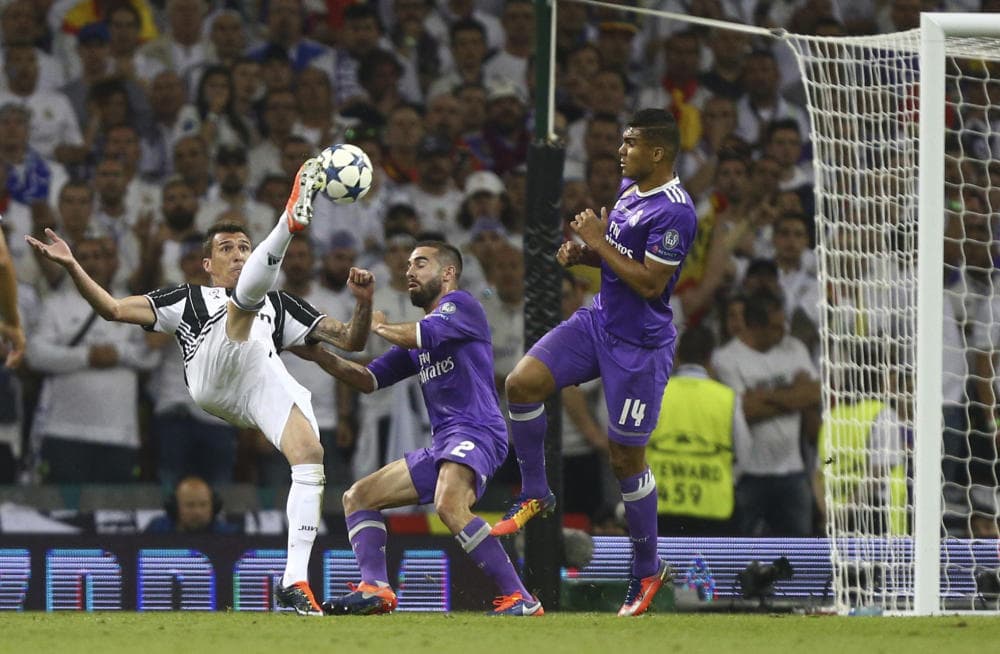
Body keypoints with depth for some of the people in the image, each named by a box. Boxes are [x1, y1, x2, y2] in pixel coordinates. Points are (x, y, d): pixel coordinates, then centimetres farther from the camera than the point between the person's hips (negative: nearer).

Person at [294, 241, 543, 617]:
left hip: (475, 430, -10)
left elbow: (419, 336, -17)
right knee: (358, 497, 10)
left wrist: (378, 326, 3)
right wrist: (320, 356, 13)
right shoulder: (417, 340, 26)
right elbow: (368, 380, 26)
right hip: (442, 445, 10)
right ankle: (375, 589, -8)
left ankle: (519, 600, -34)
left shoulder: (461, 305, 0)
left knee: (449, 504, -36)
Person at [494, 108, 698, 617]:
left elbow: (650, 282, -25)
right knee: (522, 383, -10)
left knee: (625, 458, 0)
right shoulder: (628, 189, 7)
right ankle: (535, 495, 8)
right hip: (599, 322, 8)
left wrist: (597, 242, -19)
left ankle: (647, 568, 18)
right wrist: (580, 252, 1)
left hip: (639, 346, -8)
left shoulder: (674, 212, -22)